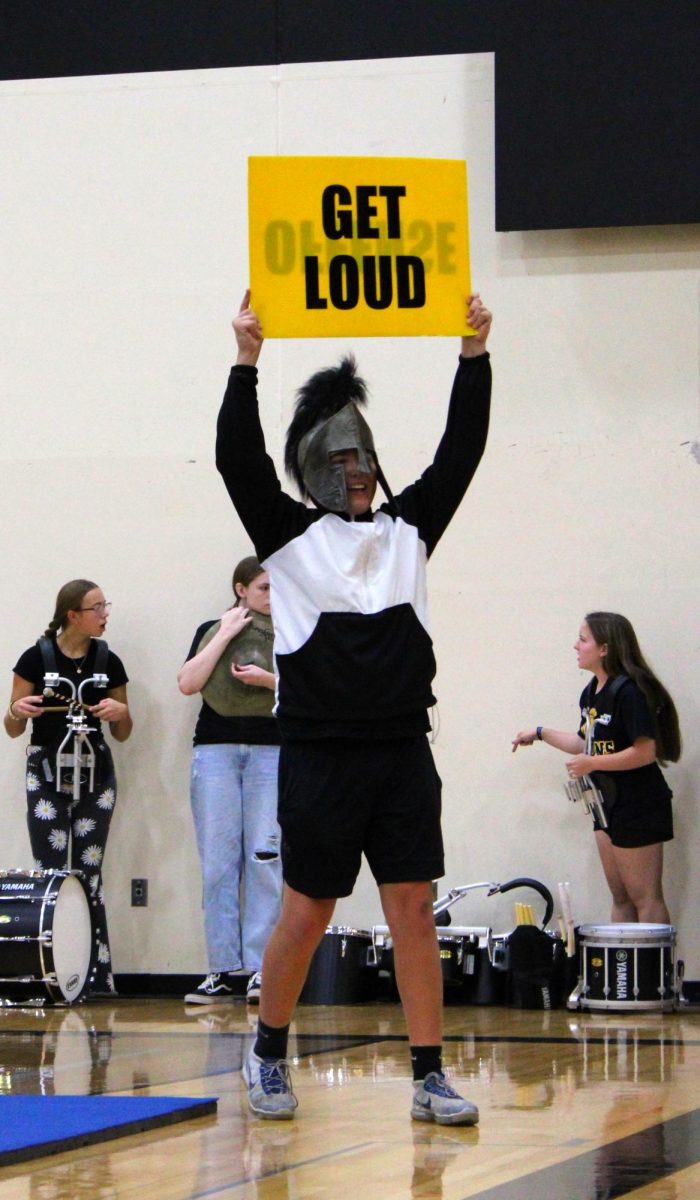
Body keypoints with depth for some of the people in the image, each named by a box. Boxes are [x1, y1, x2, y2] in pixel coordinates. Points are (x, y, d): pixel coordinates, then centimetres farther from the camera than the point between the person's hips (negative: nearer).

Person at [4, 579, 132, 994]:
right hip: (46, 772, -2)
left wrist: (119, 712, -9)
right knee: (51, 873, -7)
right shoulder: (36, 658, -4)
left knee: (89, 873, 0)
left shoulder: (108, 661, 4)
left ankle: (99, 976, 1)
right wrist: (19, 711, -21)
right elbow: (12, 730, 1)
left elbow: (122, 734, 12)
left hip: (95, 775, 2)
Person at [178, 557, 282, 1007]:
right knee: (218, 862, -3)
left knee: (265, 858, -9)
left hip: (273, 749, -1)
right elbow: (188, 683, -1)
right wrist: (226, 634, -3)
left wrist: (269, 680, -10)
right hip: (215, 749, 1)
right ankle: (223, 969, -1)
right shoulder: (211, 630, 13)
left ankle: (261, 966, -9)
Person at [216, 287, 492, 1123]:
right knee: (307, 914, 4)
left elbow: (460, 453, 6)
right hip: (320, 752, -3)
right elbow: (239, 460, -8)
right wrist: (246, 363, -18)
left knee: (413, 909, 0)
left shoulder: (408, 529, 12)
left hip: (402, 753, 3)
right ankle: (268, 1054, 23)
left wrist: (474, 354, -2)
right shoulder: (289, 535, 3)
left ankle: (429, 1076, 2)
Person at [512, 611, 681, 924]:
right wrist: (541, 733, 17)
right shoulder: (592, 692, 10)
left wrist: (591, 764, -21)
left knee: (644, 899, -6)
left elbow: (646, 751, -24)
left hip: (638, 807, -10)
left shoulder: (629, 691, -19)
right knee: (620, 898, 13)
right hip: (608, 805, 10)